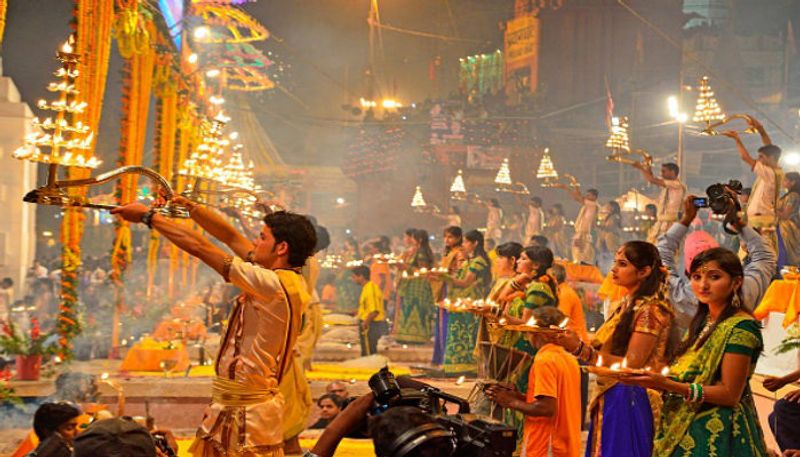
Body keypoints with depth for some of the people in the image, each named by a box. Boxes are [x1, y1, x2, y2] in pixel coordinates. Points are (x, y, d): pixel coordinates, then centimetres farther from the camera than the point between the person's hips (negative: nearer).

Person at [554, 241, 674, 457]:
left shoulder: (651, 310, -12)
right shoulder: (621, 306, 13)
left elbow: (631, 365, -19)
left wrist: (580, 349, -24)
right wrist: (573, 342, 2)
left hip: (630, 402, -8)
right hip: (608, 399, 8)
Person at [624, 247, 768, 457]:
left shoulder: (741, 326, -14)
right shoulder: (703, 321, 10)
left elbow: (730, 394, -19)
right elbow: (692, 375, 10)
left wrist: (667, 384, -26)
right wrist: (654, 378, -7)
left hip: (718, 434, -7)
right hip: (685, 431, 8)